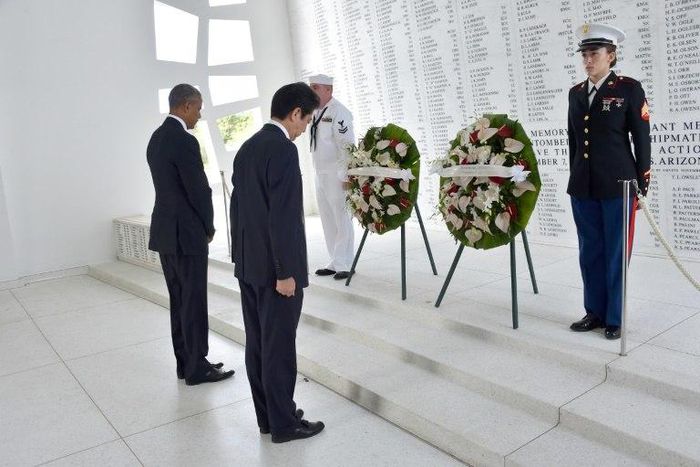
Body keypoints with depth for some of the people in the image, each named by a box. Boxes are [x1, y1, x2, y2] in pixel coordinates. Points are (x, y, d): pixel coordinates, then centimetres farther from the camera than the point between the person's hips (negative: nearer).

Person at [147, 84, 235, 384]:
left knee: (179, 301, 14)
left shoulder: (157, 138, 11)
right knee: (194, 302, 1)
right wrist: (208, 227, 0)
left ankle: (185, 362, 24)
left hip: (165, 231, 9)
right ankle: (197, 368, 11)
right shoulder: (184, 141, -18)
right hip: (187, 234, -9)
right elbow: (199, 190, -17)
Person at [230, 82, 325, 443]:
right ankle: (284, 423, 16)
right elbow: (283, 216, -21)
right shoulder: (283, 149, -17)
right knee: (279, 347, 2)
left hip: (248, 264, 9)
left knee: (257, 343, 14)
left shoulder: (247, 147, 11)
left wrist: (241, 256, 20)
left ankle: (266, 416, 27)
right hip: (275, 267, -9)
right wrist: (286, 272, -18)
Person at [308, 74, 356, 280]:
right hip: (321, 175, 9)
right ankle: (335, 262, 22)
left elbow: (346, 145, -18)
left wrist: (345, 176, -20)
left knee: (341, 221, -2)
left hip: (336, 175, -9)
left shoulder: (338, 112, -12)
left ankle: (343, 265, 5)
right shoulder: (316, 113, 13)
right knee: (328, 221, 13)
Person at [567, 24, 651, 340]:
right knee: (590, 252, 10)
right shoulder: (575, 93, 11)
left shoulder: (629, 89, -3)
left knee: (616, 253, 3)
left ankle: (616, 318, 15)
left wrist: (641, 186, -5)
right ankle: (595, 311, 23)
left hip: (618, 185, -4)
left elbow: (642, 141, -3)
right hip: (583, 187, 5)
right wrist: (575, 181, 14)